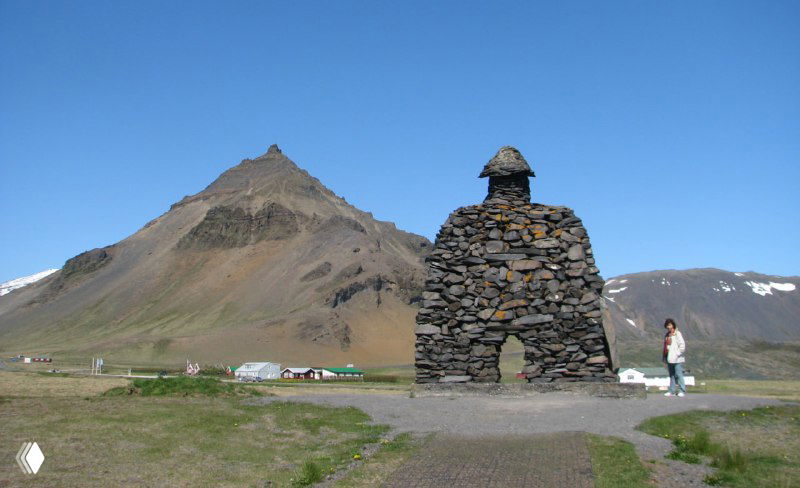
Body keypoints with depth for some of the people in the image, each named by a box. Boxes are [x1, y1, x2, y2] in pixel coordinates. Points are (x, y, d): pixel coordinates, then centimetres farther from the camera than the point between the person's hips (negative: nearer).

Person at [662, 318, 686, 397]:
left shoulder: (677, 334, -7)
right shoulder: (667, 335, 16)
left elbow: (682, 346, -12)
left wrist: (677, 354, -15)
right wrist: (664, 357, 16)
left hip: (677, 359, -7)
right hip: (669, 359, 7)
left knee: (678, 374, -7)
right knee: (671, 375, 10)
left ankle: (682, 391, -3)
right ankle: (671, 391, 13)